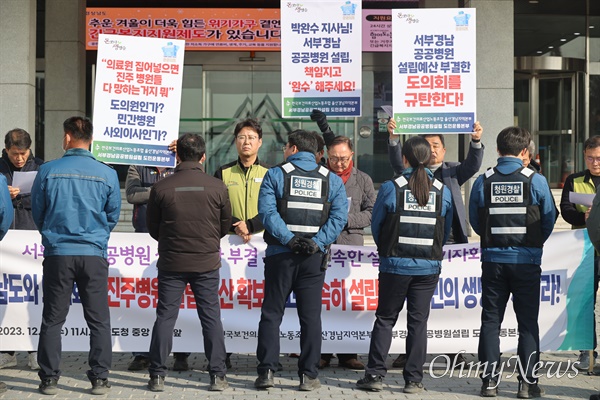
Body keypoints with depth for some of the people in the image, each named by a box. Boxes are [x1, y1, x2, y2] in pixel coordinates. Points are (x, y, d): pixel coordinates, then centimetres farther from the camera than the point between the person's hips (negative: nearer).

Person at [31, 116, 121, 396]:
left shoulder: (48, 171, -4)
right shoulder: (107, 174, -2)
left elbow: (37, 212, 7)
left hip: (57, 253, 0)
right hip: (94, 255, 0)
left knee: (53, 320, 9)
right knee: (98, 320, 7)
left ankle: (49, 379, 12)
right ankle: (99, 379, 8)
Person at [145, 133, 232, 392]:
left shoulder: (161, 188, -6)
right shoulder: (217, 187, -5)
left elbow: (152, 227, 5)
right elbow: (225, 225, 6)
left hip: (171, 263, 0)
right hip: (207, 263, 0)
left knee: (165, 317, 7)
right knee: (211, 317, 7)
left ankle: (157, 376, 9)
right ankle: (218, 375, 8)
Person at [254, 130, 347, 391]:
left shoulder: (275, 175, 1)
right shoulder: (331, 180, 7)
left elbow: (267, 211, -13)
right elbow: (339, 216, -6)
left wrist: (289, 239, -17)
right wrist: (317, 243, -11)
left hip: (280, 254, -1)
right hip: (314, 258, 1)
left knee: (271, 314, 7)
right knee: (310, 317, 6)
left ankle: (266, 372, 3)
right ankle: (308, 375, 6)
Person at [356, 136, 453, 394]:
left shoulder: (391, 188, -7)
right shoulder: (443, 191, 0)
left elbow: (376, 226, 3)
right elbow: (446, 231, 10)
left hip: (395, 265, -2)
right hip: (429, 267, 2)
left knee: (385, 318, 10)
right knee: (418, 322, 7)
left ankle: (375, 374, 7)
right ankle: (413, 380, 9)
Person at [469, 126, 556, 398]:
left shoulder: (483, 181, -2)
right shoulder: (536, 180, -7)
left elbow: (475, 221, 5)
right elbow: (549, 218, 3)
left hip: (493, 259, 2)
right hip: (527, 261, -1)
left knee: (490, 321, 9)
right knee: (528, 322, 6)